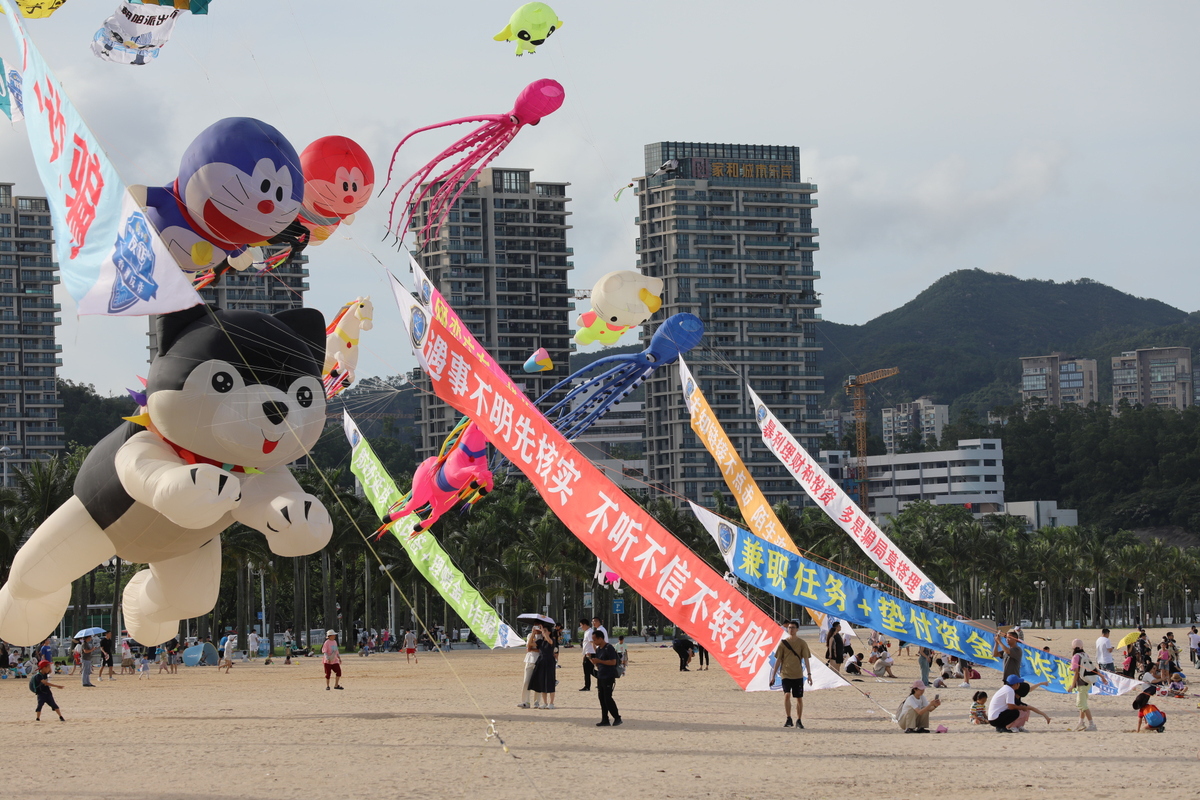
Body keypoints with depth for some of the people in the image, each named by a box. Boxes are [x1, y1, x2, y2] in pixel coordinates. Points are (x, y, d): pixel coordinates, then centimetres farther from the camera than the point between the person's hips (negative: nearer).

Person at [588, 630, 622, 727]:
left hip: (609, 678, -9)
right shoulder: (598, 649, 15)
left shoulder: (609, 648, -12)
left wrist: (599, 661, -21)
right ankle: (605, 720, 10)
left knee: (608, 698, -10)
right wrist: (594, 662, 3)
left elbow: (613, 662, -20)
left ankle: (617, 718, -1)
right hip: (600, 677, 9)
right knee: (602, 699, 7)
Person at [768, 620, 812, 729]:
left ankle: (799, 721, 18)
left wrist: (809, 674, -12)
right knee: (787, 695, -18)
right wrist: (773, 676, 3)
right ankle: (789, 719, -8)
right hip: (786, 674, -1)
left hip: (798, 675, 1)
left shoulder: (802, 643, 1)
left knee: (799, 698, 5)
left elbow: (806, 659, -1)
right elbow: (778, 660, 5)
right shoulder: (783, 642, 2)